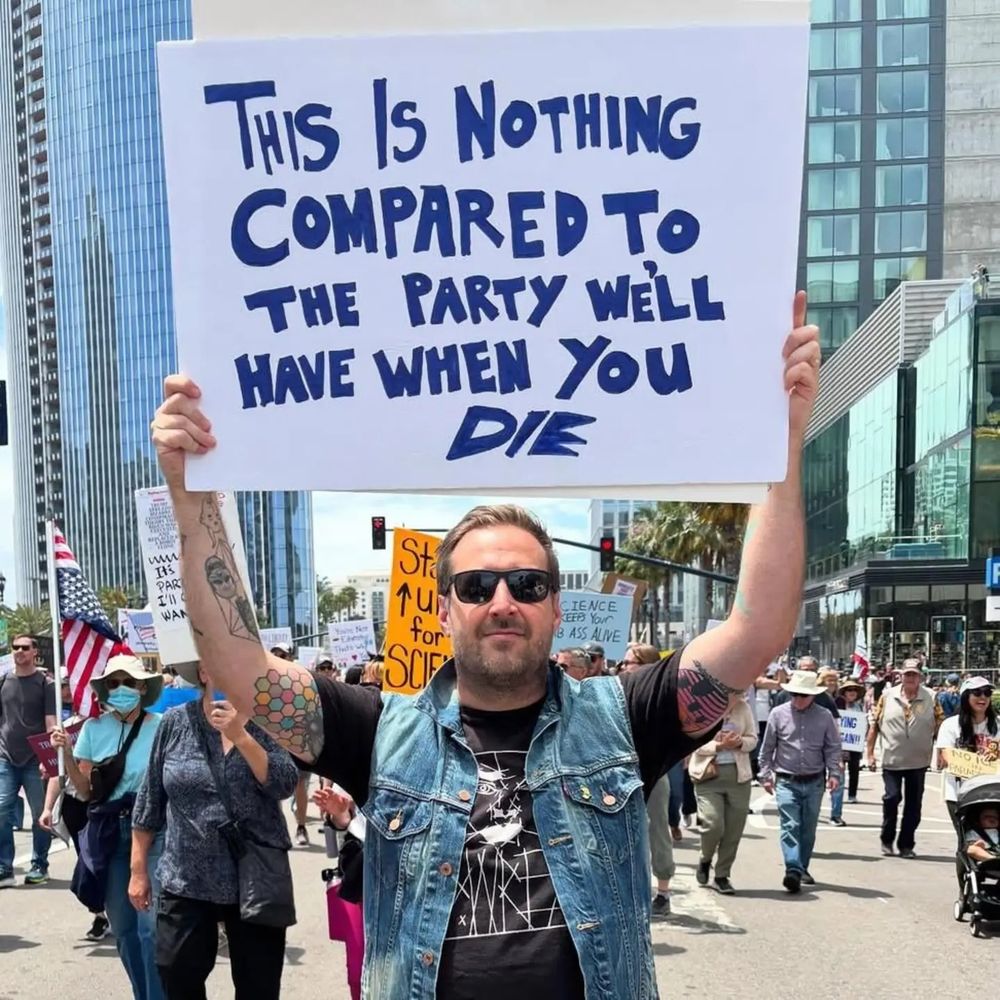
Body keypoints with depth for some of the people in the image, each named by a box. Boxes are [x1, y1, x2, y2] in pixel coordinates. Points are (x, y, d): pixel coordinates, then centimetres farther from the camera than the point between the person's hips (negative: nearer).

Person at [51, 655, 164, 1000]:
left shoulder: (160, 727, -6)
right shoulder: (93, 729, 4)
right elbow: (85, 791, 5)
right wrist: (66, 752, -6)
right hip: (108, 833, 4)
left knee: (151, 926, -10)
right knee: (122, 928, 11)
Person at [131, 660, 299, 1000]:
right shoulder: (175, 722, -1)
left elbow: (285, 785, -15)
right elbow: (150, 801, 5)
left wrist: (240, 736, -22)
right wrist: (139, 870, 6)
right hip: (185, 881, 0)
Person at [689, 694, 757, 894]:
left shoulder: (743, 707, 3)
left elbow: (753, 739, 9)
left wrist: (739, 742, -12)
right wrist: (719, 745, -21)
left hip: (738, 774, 4)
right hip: (708, 774, -3)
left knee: (734, 829, 4)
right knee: (713, 824, -14)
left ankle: (722, 875, 22)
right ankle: (705, 860, 19)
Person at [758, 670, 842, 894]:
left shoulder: (824, 716, 0)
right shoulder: (778, 714, -2)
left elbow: (833, 748, 5)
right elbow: (767, 748, 4)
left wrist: (834, 773, -6)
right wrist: (766, 775, 2)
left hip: (814, 782, 2)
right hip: (786, 782, -2)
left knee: (808, 829, 12)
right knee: (790, 826, -14)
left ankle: (803, 869, 26)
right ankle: (793, 870, -22)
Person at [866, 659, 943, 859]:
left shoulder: (931, 698, -2)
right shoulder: (887, 695, -2)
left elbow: (940, 727, 2)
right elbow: (874, 725, 2)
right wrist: (870, 753, 0)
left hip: (918, 761, 1)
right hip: (892, 760, -1)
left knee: (913, 804, 7)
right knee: (891, 798, -3)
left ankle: (906, 845, 19)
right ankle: (887, 841, 15)